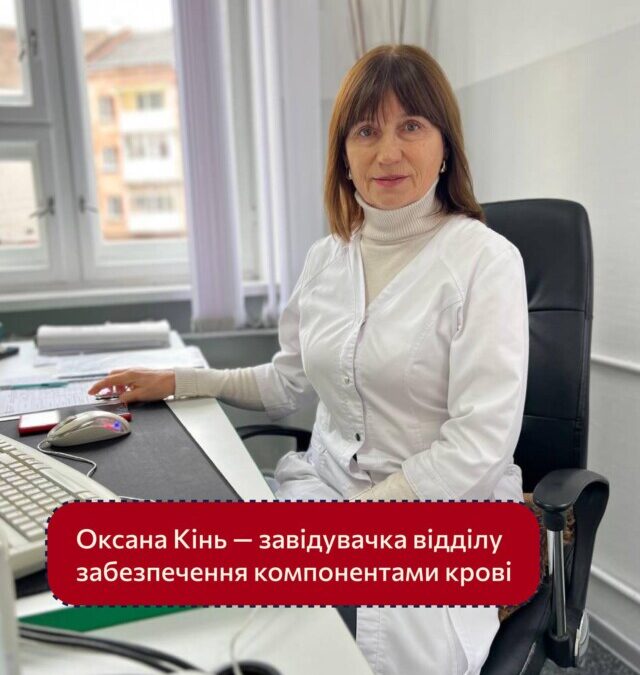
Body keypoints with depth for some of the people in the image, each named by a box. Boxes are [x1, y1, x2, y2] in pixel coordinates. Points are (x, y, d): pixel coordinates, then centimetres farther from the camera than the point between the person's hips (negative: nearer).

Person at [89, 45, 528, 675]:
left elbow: (478, 447, -16)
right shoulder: (326, 256, 6)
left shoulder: (486, 259, -11)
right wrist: (177, 381, 10)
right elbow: (289, 383, 17)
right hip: (324, 483, 4)